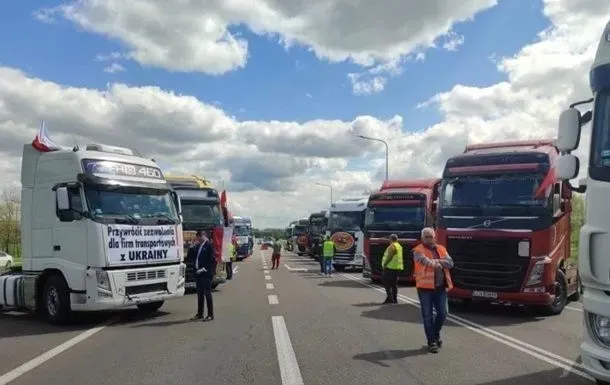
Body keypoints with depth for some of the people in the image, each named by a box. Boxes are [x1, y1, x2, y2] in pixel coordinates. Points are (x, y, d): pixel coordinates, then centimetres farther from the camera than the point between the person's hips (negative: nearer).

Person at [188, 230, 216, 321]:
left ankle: (210, 315, 3)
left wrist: (204, 269, -16)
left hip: (206, 273, -7)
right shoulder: (197, 247, 14)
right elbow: (190, 257, 14)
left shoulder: (209, 245, -8)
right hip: (198, 273, 7)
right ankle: (200, 314, 21)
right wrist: (193, 246, 4)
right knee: (200, 294, 13)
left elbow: (212, 260, -13)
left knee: (207, 293, -3)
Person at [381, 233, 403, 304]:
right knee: (394, 283, 12)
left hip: (391, 267, -10)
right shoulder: (399, 246, 17)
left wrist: (384, 264, -12)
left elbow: (389, 257, -20)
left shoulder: (392, 246, -14)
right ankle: (395, 299, 14)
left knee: (386, 282, -5)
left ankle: (389, 297, -11)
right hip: (397, 267, 10)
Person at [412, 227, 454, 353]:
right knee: (428, 315, 2)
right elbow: (426, 261, -24)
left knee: (442, 313, 8)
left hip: (440, 287, 4)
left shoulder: (441, 249, 11)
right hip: (425, 287, -4)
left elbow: (450, 262, -2)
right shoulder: (418, 250, -5)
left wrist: (435, 261, -13)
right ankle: (431, 341, 14)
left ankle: (436, 334, 33)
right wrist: (439, 263, -19)